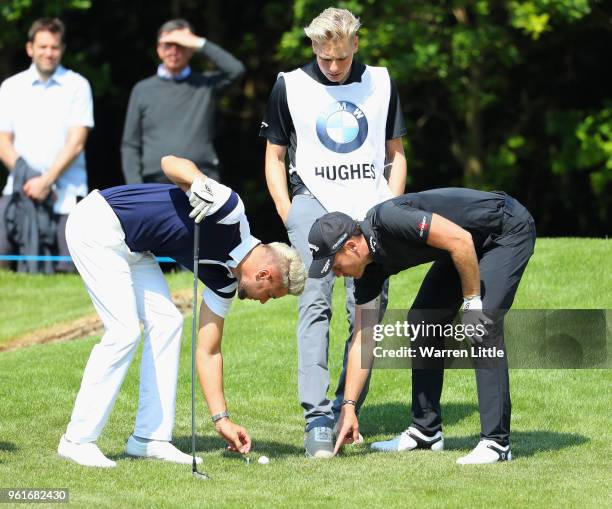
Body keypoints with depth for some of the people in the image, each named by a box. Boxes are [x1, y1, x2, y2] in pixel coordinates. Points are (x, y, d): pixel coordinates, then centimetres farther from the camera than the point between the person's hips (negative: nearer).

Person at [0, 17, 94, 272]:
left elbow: (76, 143, -2)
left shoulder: (77, 86, 6)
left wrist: (46, 181, -11)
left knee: (66, 269, -10)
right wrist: (27, 176, -8)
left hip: (66, 193, -2)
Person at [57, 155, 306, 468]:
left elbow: (208, 352, 11)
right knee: (124, 331, -13)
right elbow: (170, 162, -19)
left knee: (166, 323, 5)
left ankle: (149, 438, 8)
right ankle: (77, 440, -6)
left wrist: (221, 419, 7)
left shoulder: (223, 279, 8)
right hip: (98, 223, -9)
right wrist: (199, 184, -40)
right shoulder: (231, 212, -15)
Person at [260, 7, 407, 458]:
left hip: (370, 209, 2)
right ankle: (317, 417, -27)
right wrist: (288, 215, 0)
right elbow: (274, 156, 12)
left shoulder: (380, 83, 11)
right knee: (315, 302, -20)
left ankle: (347, 413, 10)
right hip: (314, 201, -2)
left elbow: (396, 154, 17)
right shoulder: (290, 87, 6)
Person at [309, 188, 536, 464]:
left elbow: (461, 239, -32)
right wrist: (349, 406, -1)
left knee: (483, 326, -21)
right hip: (477, 242, 9)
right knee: (422, 322, 8)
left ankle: (496, 441, -19)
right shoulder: (370, 265, -3)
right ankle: (426, 431, 16)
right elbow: (363, 338, 0)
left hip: (509, 229, -9)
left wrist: (472, 301, -23)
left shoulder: (388, 219, -30)